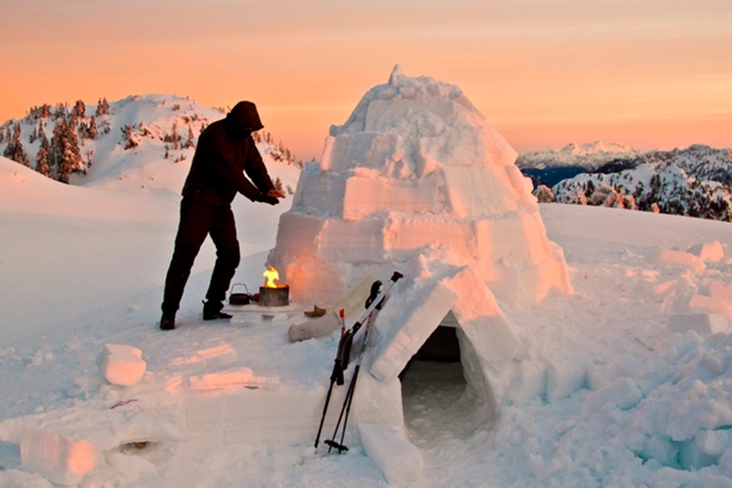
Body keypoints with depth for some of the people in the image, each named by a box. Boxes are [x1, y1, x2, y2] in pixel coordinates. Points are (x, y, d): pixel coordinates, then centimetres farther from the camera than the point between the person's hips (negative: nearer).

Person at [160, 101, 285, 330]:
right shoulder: (214, 136, -21)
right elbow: (231, 173, -26)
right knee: (184, 256, -8)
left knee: (230, 255, 5)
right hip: (198, 203, -8)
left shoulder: (244, 139, 5)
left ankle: (213, 307, 16)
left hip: (222, 205, 8)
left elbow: (255, 165, 0)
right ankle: (169, 312, -1)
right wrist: (258, 196, -27)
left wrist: (268, 188, -19)